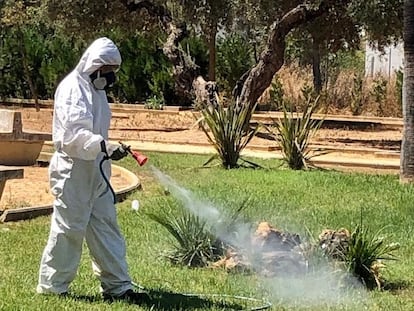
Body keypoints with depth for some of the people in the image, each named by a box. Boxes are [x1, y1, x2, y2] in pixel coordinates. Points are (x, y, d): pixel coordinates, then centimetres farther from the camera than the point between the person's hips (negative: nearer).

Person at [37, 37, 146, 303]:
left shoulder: (96, 89, 15)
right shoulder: (72, 88, -14)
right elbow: (73, 133, -26)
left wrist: (108, 150, 14)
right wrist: (104, 146, -36)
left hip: (95, 172, 9)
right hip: (72, 172, -9)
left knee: (106, 228, 9)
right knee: (68, 229, -2)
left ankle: (117, 286, 14)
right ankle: (52, 286, 11)